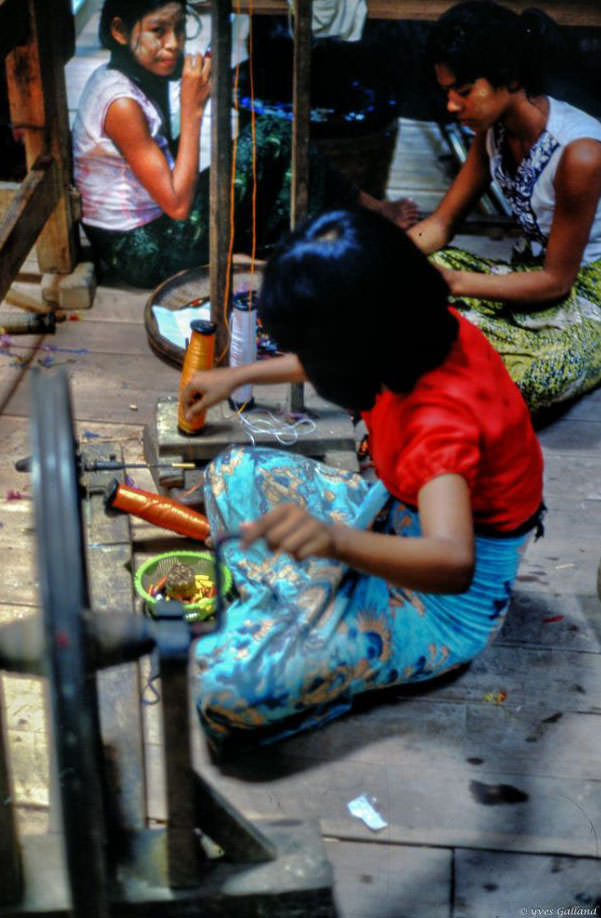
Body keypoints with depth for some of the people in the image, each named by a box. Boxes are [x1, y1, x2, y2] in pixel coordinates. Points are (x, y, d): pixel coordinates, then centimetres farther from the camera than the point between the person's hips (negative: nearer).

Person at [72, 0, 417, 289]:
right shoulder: (121, 102, -24)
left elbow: (166, 158, 12)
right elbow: (178, 205, -22)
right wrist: (192, 107, -22)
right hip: (144, 254, -9)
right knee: (272, 140, -12)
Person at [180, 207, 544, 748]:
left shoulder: (441, 419, -35)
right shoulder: (424, 332, -9)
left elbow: (453, 562, -50)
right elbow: (331, 359, 15)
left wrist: (333, 539, -65)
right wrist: (239, 376, 18)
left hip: (445, 602, -9)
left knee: (225, 685, -25)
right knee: (235, 473, 6)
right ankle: (286, 621, -3)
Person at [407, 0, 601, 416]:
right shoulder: (495, 128, -5)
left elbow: (557, 279, -20)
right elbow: (442, 223, 3)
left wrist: (454, 282, -25)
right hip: (535, 270, 7)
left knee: (538, 379, -36)